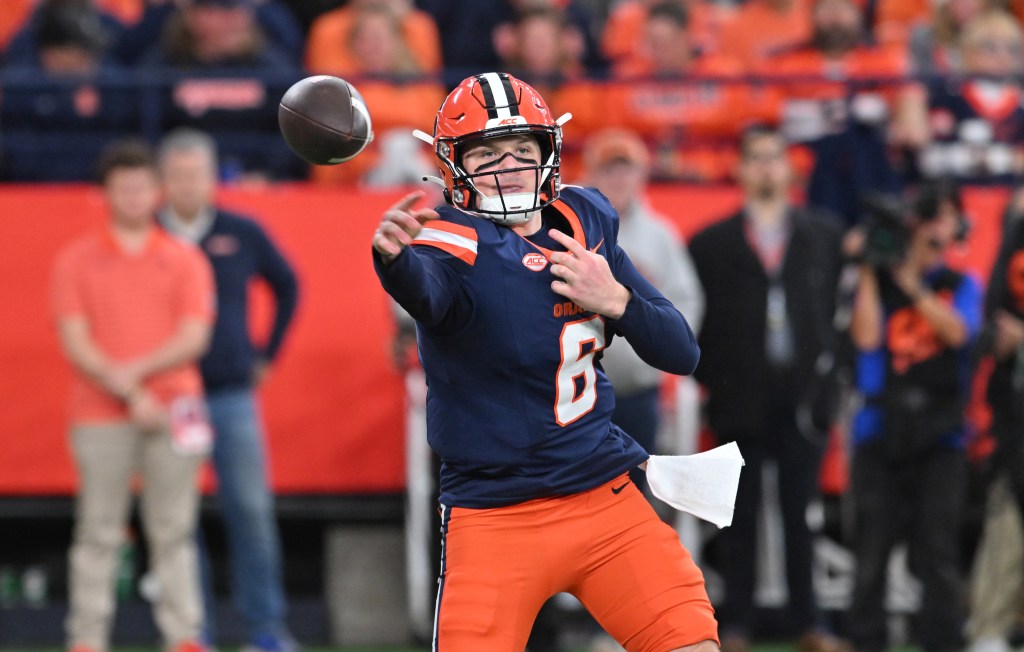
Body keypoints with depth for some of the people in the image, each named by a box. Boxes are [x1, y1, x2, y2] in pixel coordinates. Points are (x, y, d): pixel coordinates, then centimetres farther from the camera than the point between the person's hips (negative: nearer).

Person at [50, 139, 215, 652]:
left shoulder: (184, 260, 11)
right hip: (101, 417, -1)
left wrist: (135, 369, -11)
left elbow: (194, 339, 2)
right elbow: (76, 343, -1)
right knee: (98, 534, -3)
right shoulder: (77, 260, 7)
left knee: (174, 532, 0)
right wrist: (129, 394, -10)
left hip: (172, 413, 1)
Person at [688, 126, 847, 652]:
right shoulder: (712, 243, 5)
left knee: (801, 512, 2)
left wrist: (827, 368, 3)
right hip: (741, 400, -1)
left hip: (803, 394, 1)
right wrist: (710, 377, -2)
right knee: (741, 517, 2)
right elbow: (698, 319, 5)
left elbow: (839, 304, 11)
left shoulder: (824, 237, 11)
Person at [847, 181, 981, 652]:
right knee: (872, 547, -2)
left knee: (939, 551, -3)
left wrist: (911, 282, -10)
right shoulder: (878, 281, 9)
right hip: (881, 427, 0)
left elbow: (957, 331, -8)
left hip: (940, 435, 0)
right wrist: (869, 271, -6)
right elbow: (866, 338, -7)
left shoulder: (961, 285, 12)